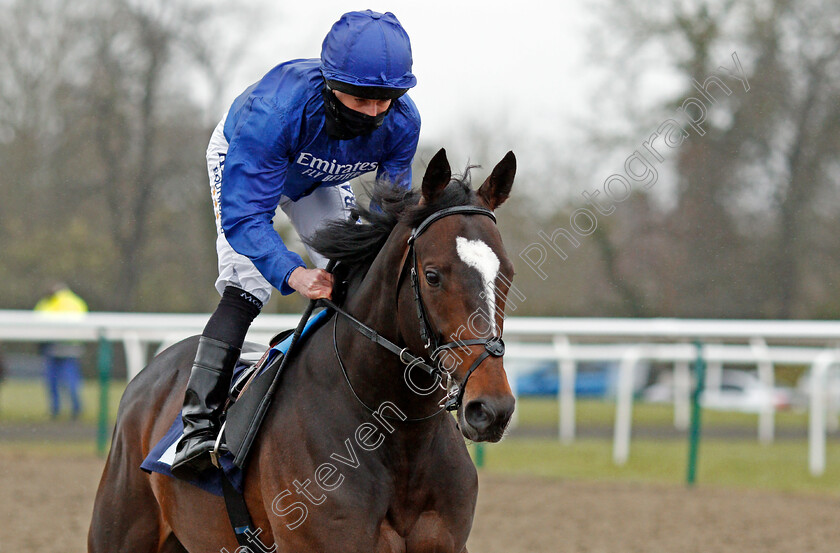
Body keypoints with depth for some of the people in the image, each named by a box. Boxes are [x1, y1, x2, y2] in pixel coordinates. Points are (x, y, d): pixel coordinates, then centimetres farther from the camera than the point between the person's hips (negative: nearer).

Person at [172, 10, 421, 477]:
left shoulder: (402, 123, -32)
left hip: (322, 180, 5)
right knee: (247, 287, -22)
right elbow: (243, 217, -46)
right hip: (241, 162, -5)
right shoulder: (274, 110, -46)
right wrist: (294, 274, -61)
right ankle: (199, 424, -26)